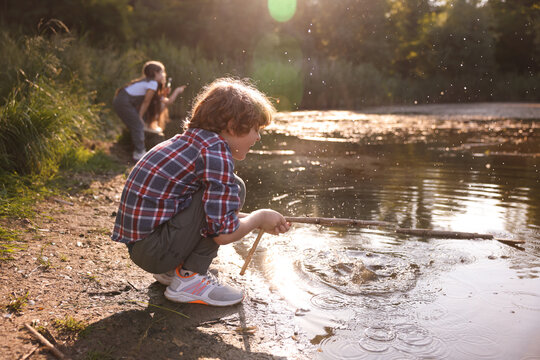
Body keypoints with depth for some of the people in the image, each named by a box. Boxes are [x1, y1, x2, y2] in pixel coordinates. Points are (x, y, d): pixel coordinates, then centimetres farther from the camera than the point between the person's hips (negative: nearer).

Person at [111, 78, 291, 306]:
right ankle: (189, 279, -7)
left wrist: (256, 221, 19)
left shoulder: (192, 139, 13)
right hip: (155, 250, -10)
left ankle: (171, 269, 17)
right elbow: (223, 233, -19)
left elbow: (216, 213, 24)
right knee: (234, 188, -12)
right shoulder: (216, 152, -17)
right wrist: (259, 217, 0)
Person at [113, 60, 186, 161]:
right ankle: (139, 153, 1)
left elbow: (167, 101, 16)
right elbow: (146, 102, -11)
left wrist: (177, 91, 16)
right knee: (138, 126, -5)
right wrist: (140, 118, -6)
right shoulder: (153, 83, -12)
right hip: (122, 103, -10)